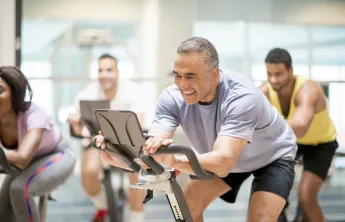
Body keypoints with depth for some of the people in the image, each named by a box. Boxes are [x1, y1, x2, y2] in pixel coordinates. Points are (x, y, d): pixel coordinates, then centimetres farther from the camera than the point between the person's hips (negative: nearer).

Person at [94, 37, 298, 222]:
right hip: (224, 158, 5)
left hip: (272, 157, -5)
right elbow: (151, 153, -33)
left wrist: (174, 161, -68)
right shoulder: (173, 97, -25)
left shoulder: (242, 98, -41)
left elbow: (223, 163, -51)